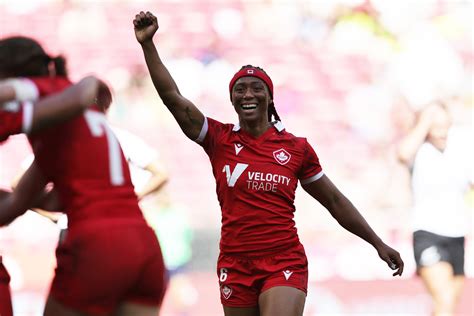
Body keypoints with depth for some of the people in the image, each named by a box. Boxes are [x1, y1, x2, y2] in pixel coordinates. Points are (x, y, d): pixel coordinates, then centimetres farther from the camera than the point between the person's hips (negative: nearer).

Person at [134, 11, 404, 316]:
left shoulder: (297, 148, 5)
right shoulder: (220, 139, 4)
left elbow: (335, 201, 13)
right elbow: (173, 97, -5)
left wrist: (378, 244, 13)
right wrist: (148, 44, -13)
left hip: (284, 265, -2)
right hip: (235, 265, 2)